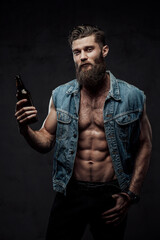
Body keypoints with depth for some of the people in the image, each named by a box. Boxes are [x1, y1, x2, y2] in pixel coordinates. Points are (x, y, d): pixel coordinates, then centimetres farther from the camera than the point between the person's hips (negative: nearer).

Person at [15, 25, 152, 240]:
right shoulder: (60, 96, 2)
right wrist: (26, 130, -16)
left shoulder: (132, 97, -3)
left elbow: (144, 146, 0)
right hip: (70, 192, 1)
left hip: (111, 195, -1)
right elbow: (46, 142, 6)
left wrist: (131, 195, -5)